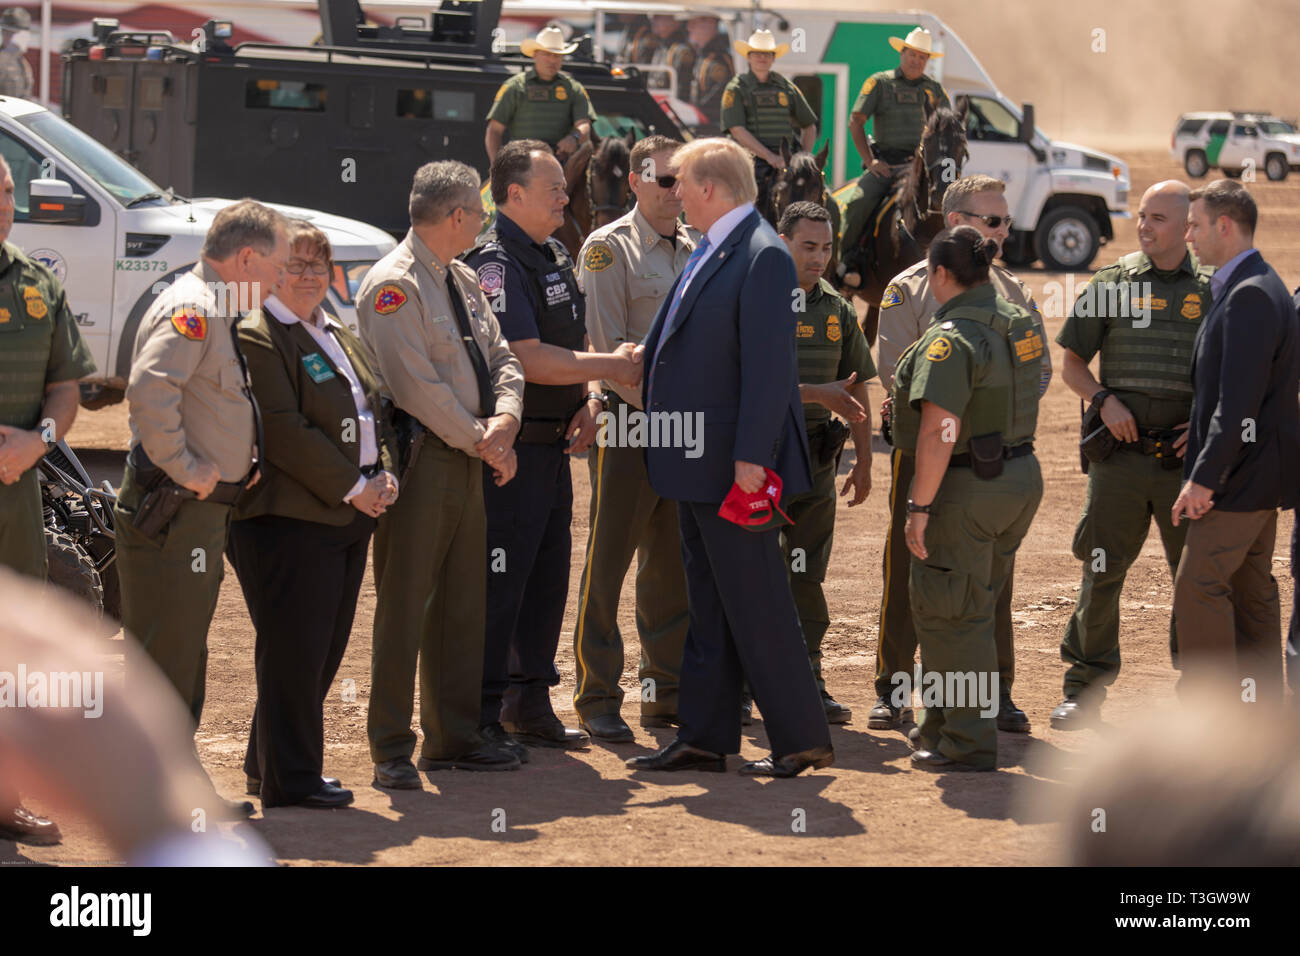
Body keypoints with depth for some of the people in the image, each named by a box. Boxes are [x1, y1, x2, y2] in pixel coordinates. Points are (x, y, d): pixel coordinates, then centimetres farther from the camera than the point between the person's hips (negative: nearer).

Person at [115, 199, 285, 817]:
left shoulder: (216, 311, 18)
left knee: (186, 654, 16)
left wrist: (241, 462, 14)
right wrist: (184, 468, -23)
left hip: (202, 511, 11)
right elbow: (149, 388, -30)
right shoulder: (192, 309, -15)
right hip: (170, 512, -11)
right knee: (162, 654, -7)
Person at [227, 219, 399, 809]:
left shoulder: (338, 336, 20)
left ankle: (269, 763, 23)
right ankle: (289, 778, 2)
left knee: (325, 649, 12)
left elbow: (375, 411, 21)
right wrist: (353, 488, -15)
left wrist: (383, 475, 2)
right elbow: (284, 430, -18)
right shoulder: (256, 337, -11)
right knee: (295, 649, -5)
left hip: (347, 516, 9)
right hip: (290, 516, -9)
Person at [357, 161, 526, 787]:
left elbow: (500, 359, 15)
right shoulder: (394, 286, -13)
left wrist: (503, 421, -5)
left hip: (469, 459, 9)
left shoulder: (463, 282, 16)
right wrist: (480, 441, -13)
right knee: (405, 604, -6)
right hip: (419, 459, -9)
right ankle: (391, 751, -2)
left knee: (463, 602, 12)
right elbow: (417, 383, -19)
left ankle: (453, 738, 21)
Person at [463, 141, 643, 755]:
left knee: (547, 574, 13)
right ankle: (482, 716, -2)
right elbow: (527, 359, -22)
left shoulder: (555, 258, 16)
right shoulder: (496, 262, -15)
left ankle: (530, 704, 22)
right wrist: (609, 369, -15)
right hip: (510, 448, -9)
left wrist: (590, 400, 1)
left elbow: (575, 345, 21)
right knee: (499, 581, -6)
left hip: (553, 448, 10)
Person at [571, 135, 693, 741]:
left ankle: (666, 694, 18)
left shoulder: (698, 252, 14)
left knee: (673, 567, 10)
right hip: (626, 422, -6)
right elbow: (607, 349, -10)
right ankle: (597, 699, 2)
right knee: (608, 563, -3)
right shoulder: (608, 249, -4)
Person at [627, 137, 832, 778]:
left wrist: (750, 459, -24)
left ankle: (803, 739, 4)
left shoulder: (762, 257, -16)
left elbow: (769, 366, -21)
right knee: (709, 607, 13)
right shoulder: (708, 253, 14)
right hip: (697, 466, 10)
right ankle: (704, 738, 19)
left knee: (756, 606, -4)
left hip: (733, 466, -10)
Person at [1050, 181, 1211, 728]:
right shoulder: (1110, 285, 5)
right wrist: (1103, 400, -9)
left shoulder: (1212, 291, 5)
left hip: (1186, 457, 0)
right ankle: (1085, 688, 11)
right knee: (1102, 570, 1)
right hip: (1122, 452, 0)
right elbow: (1071, 364, 9)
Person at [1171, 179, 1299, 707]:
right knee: (1250, 590, 14)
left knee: (1198, 587, -9)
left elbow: (1239, 402, -24)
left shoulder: (1249, 296, -20)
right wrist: (1203, 456, 19)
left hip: (1242, 477, -10)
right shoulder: (1255, 288, 14)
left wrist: (1204, 477, -22)